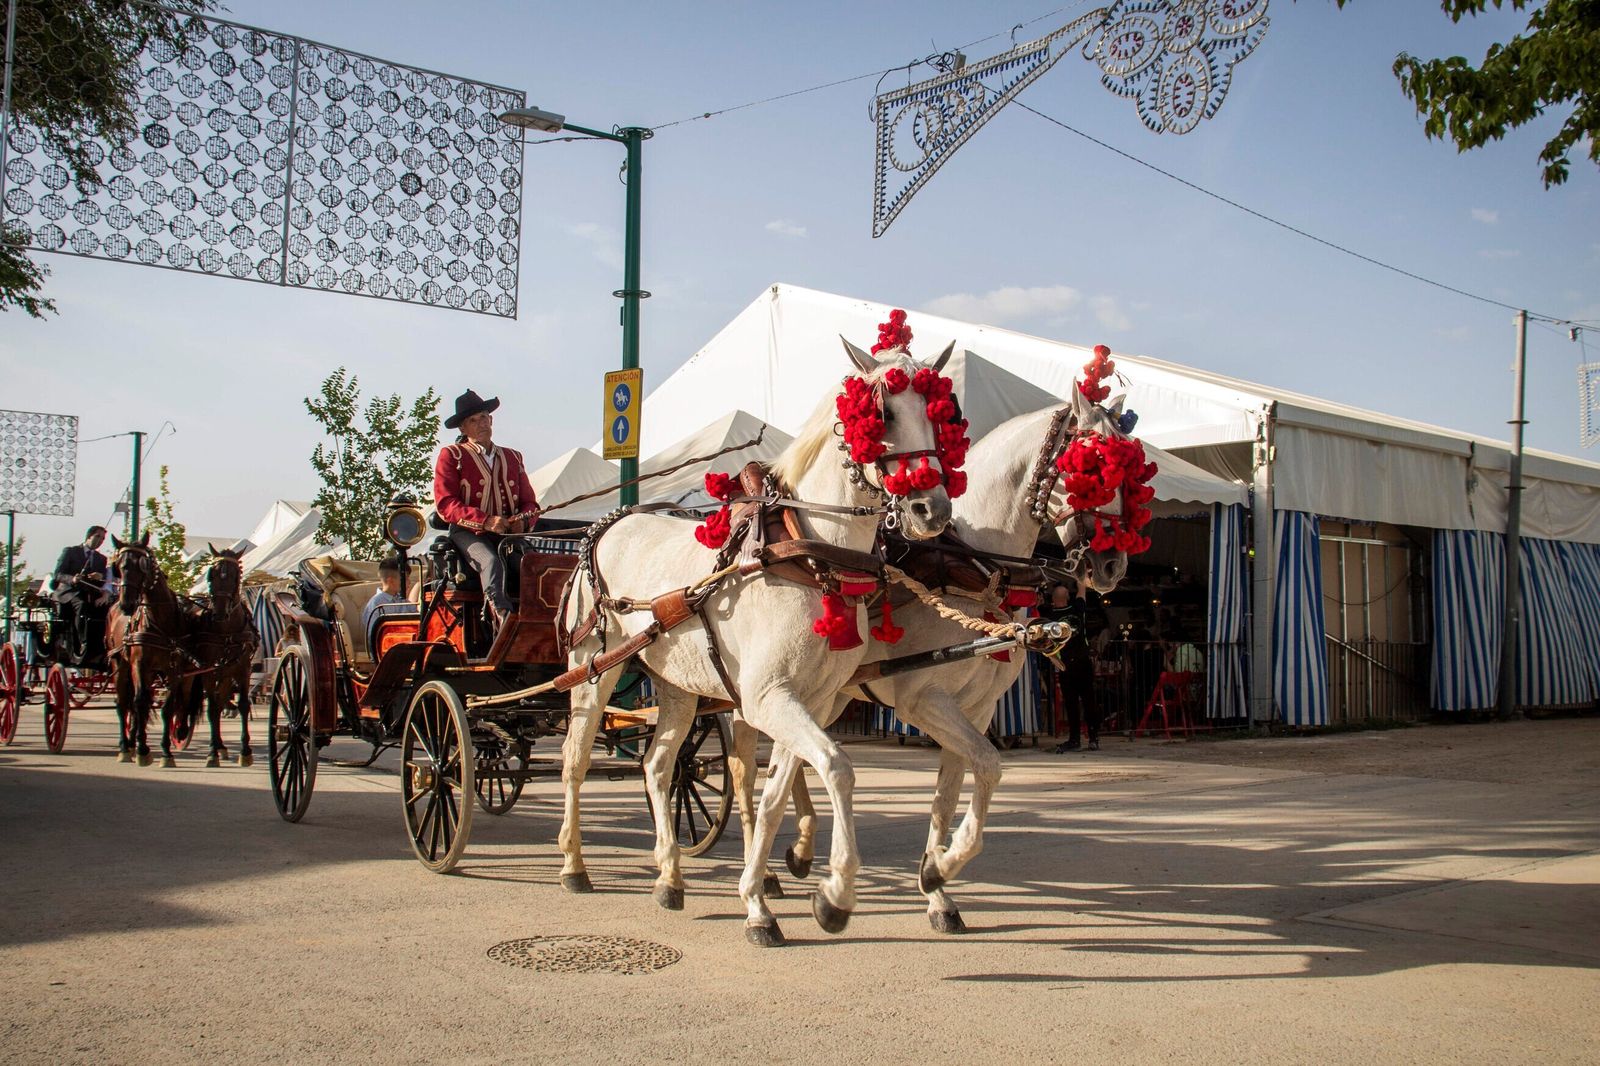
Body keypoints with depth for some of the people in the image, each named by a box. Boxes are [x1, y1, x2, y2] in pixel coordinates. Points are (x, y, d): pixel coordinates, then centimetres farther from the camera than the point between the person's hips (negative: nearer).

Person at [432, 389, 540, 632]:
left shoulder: (512, 457, 22)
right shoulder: (451, 455, 8)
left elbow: (530, 503, 20)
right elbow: (445, 504, -3)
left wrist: (523, 520, -6)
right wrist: (485, 521, -17)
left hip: (510, 533, 4)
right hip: (469, 533, -4)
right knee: (490, 562, -36)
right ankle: (503, 617, -51)